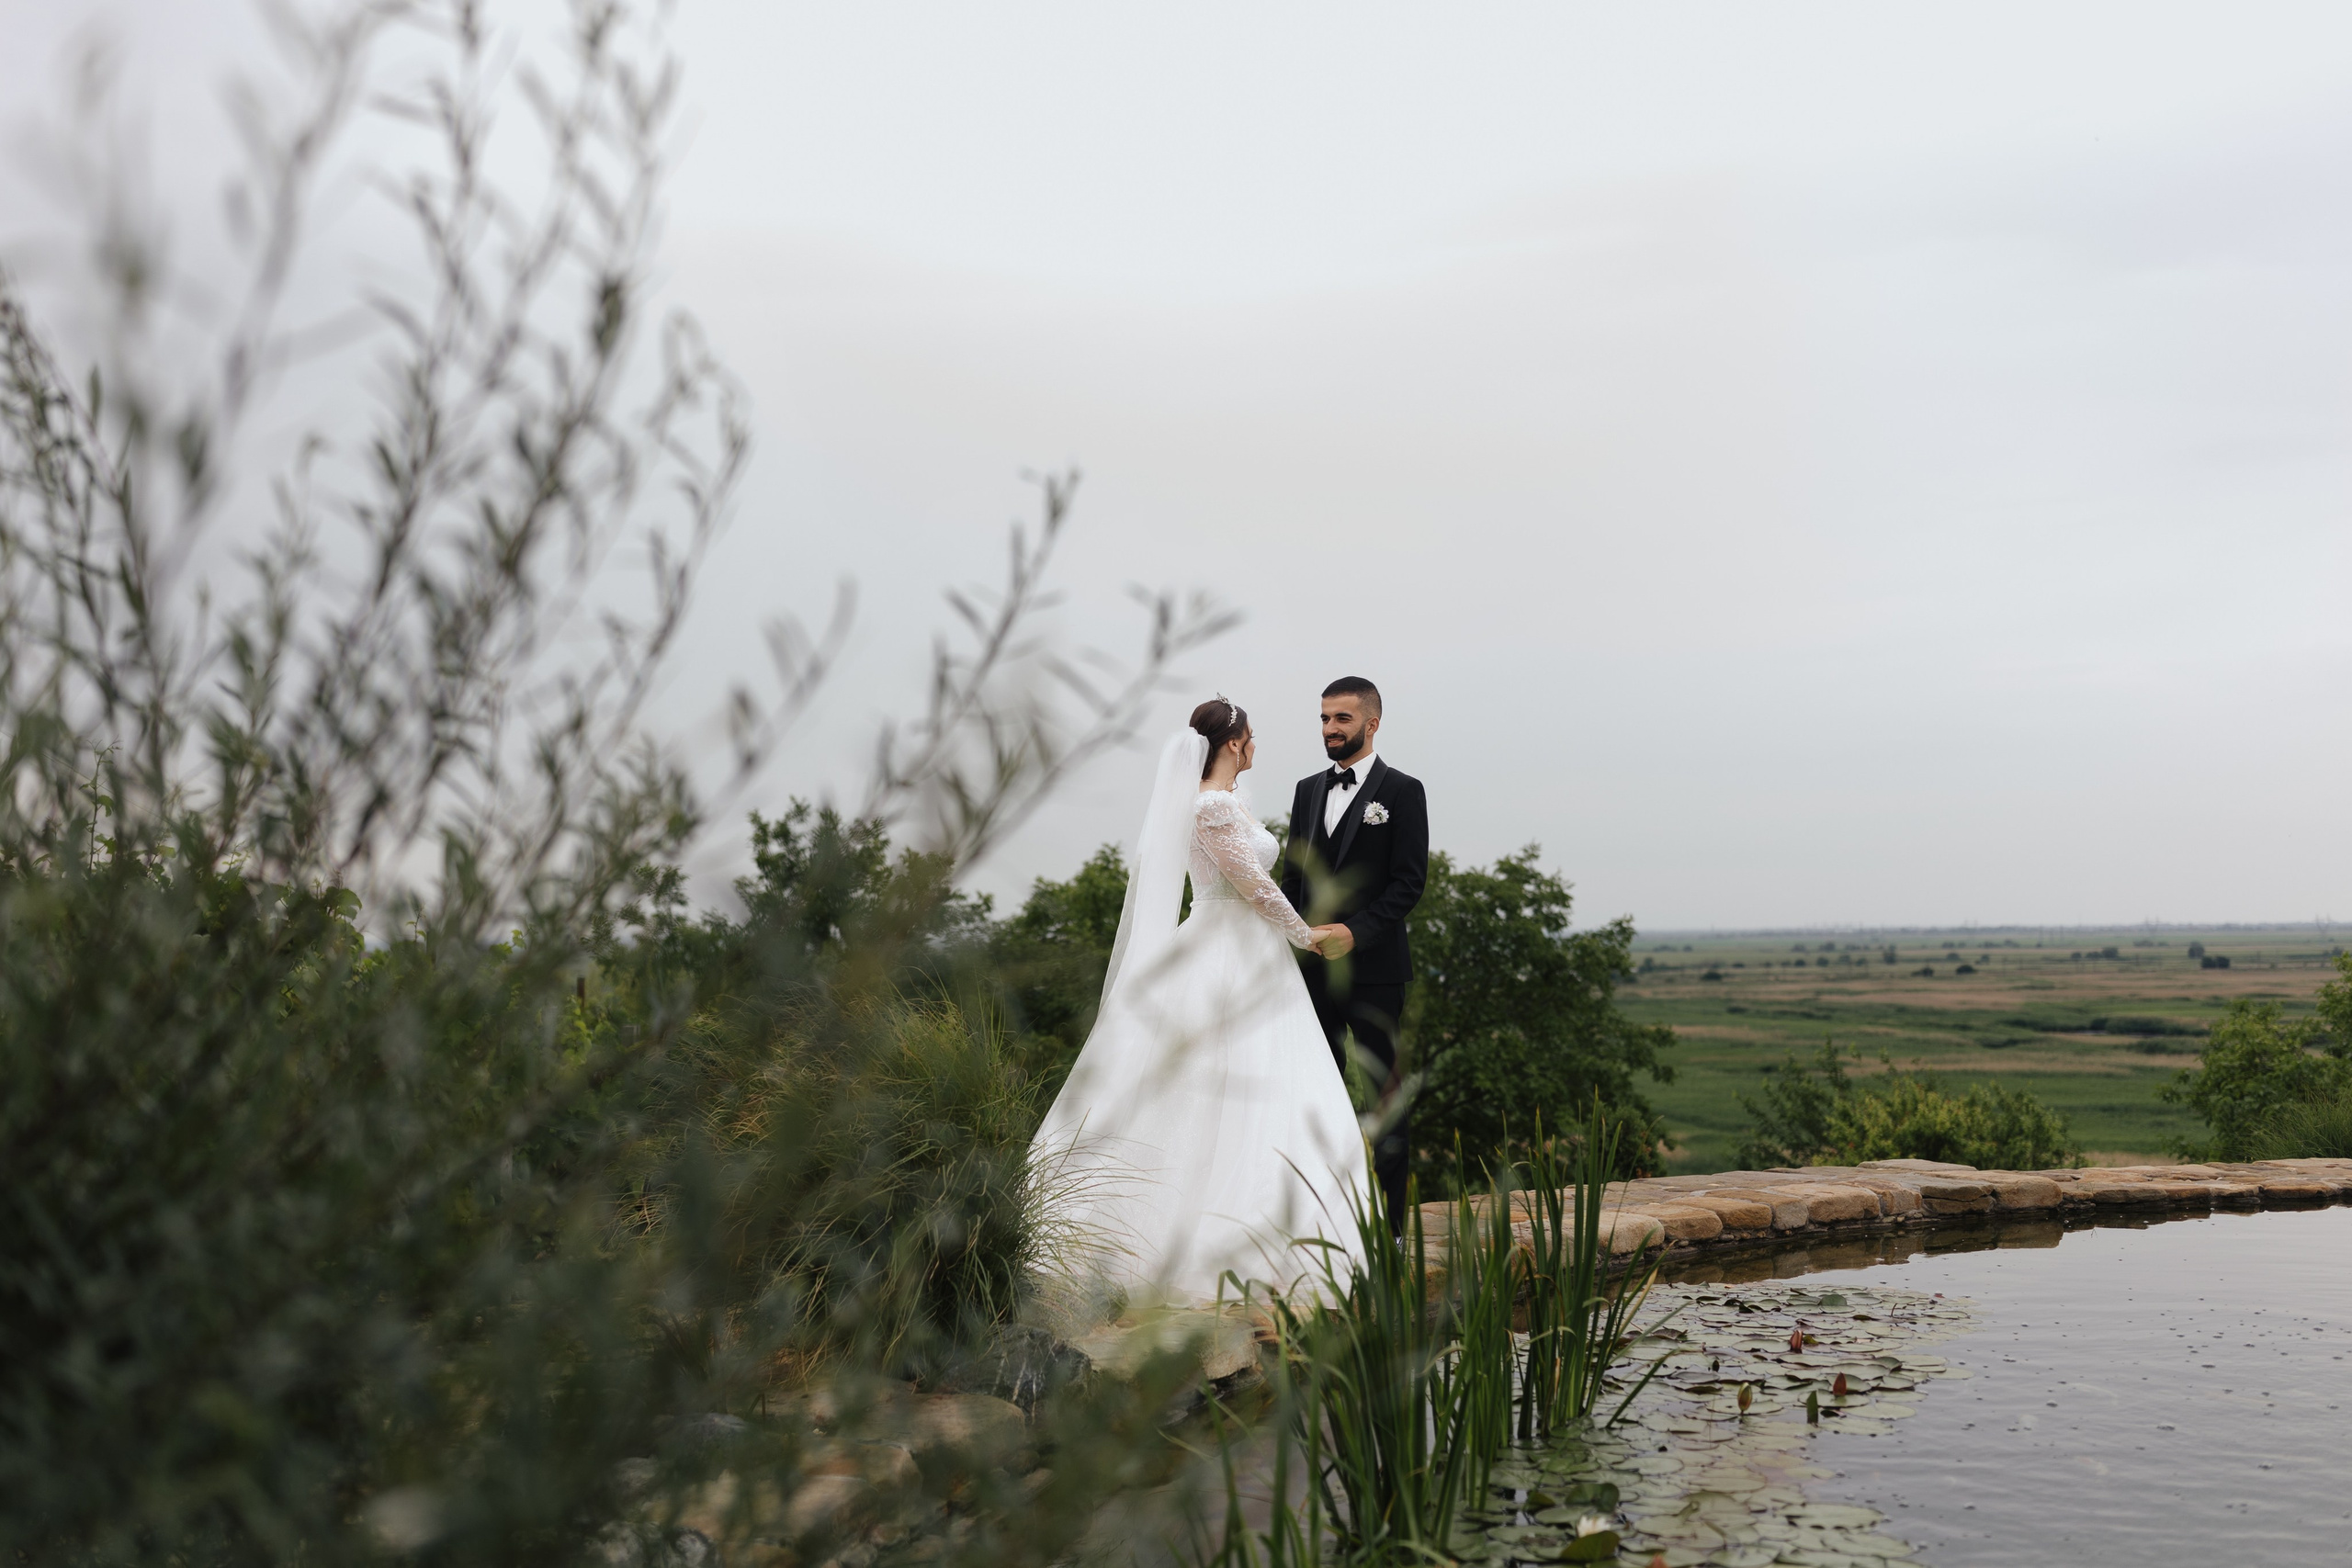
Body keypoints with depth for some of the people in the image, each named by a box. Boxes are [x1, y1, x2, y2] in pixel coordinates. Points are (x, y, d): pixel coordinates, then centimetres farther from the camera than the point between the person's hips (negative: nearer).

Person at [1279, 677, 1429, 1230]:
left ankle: (1389, 1219, 8)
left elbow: (1410, 880, -8)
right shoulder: (1308, 790, 14)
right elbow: (1293, 877, 15)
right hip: (1312, 966, 5)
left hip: (1374, 966, -5)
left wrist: (1356, 931, -18)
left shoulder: (1402, 791, -2)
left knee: (1384, 1088, 1)